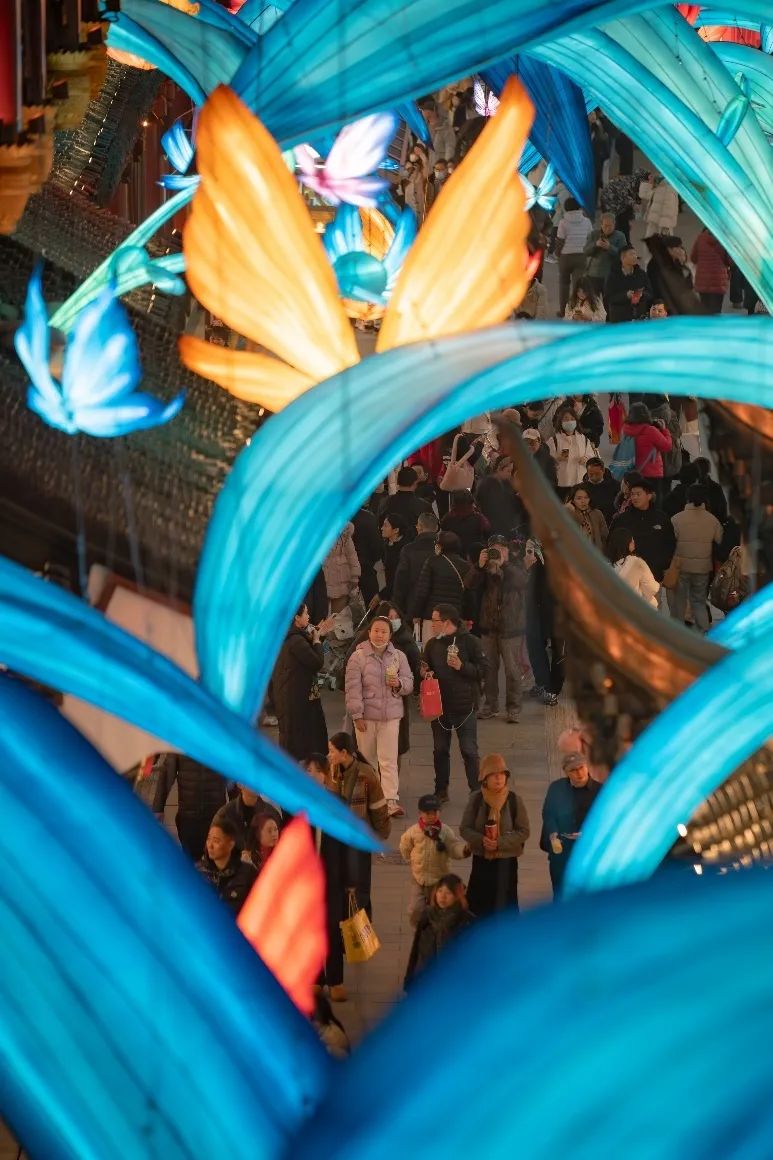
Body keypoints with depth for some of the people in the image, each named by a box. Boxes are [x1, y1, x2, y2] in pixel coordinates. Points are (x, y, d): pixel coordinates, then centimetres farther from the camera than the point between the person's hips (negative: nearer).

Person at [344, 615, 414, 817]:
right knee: (367, 760, 9)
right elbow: (353, 688, -6)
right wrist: (357, 715, -10)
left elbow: (409, 682, 10)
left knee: (389, 760, -4)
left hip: (390, 716, 1)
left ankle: (391, 801, -6)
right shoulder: (358, 657, -4)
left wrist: (399, 684, -13)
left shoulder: (399, 656, 5)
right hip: (366, 715, -1)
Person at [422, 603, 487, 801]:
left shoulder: (470, 641, -8)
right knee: (440, 750, 11)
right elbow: (426, 669, 19)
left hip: (464, 705, -5)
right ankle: (441, 791, 22)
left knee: (469, 751, -3)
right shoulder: (432, 644, 8)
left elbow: (483, 670, -11)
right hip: (438, 704, 5)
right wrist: (424, 673, -4)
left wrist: (462, 666, -23)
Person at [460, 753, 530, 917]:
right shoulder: (476, 799, -3)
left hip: (506, 862, -1)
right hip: (481, 861, 1)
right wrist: (481, 840, -20)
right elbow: (464, 829, 0)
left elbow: (523, 831, -5)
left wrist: (500, 843, -19)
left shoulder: (514, 800, -7)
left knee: (504, 905, 1)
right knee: (479, 905, 5)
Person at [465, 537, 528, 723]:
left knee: (512, 670, -4)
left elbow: (519, 580, -17)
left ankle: (514, 708, 2)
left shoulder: (516, 568, 4)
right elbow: (470, 584, -4)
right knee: (488, 667, 6)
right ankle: (490, 704, 16)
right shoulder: (486, 571, 10)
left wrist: (502, 564, -24)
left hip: (511, 628, -3)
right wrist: (479, 566, -18)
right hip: (488, 626, 3)